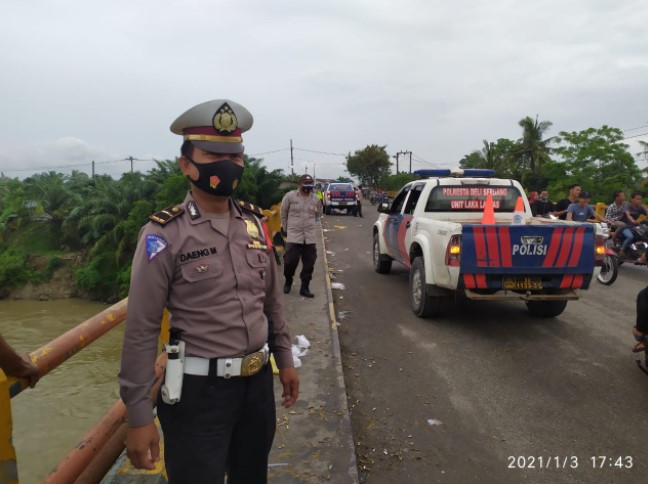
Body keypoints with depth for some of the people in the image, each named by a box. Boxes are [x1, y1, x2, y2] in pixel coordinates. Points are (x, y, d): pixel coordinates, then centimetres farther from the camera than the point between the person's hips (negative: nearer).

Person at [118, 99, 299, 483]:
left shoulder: (255, 223, 2)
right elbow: (141, 332, -13)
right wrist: (139, 416, -13)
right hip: (199, 390, -5)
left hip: (259, 382, 6)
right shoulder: (164, 235, -14)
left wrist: (285, 359, 14)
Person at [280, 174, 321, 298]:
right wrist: (286, 228, 10)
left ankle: (305, 288, 15)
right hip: (293, 236, -3)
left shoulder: (315, 199, 6)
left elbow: (318, 214, 21)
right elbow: (283, 213, 5)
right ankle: (288, 282, 24)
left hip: (310, 237, 3)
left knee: (309, 263, 3)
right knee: (290, 261, -4)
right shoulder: (290, 196, -4)